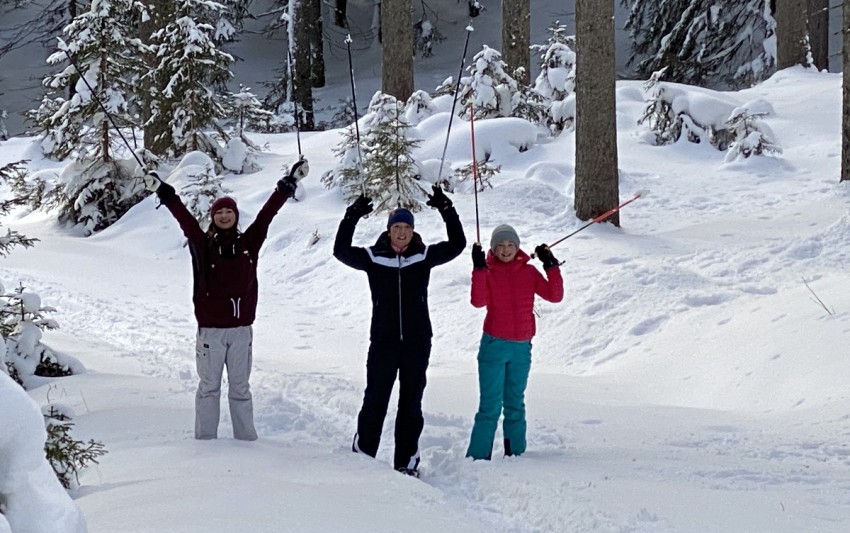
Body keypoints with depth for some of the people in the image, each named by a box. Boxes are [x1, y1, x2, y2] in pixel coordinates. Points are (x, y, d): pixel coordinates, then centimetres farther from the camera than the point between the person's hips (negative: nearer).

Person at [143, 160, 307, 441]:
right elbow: (183, 217, -11)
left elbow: (268, 213, 4)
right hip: (210, 330, -2)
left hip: (241, 329, 2)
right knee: (209, 387, 7)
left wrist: (288, 184, 4)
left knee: (240, 387, 12)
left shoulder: (248, 243, 4)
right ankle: (205, 439, 13)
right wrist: (163, 192, -21)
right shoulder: (202, 245, -2)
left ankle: (246, 437, 19)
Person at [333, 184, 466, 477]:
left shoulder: (424, 256, 2)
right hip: (383, 342, -1)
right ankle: (362, 455, 14)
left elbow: (457, 245, -1)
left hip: (417, 342, 1)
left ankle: (406, 462, 15)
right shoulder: (374, 258, 0)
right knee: (375, 401, 3)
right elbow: (341, 251, -7)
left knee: (411, 403, 7)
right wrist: (352, 217, -16)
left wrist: (447, 210, -9)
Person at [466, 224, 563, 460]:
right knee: (490, 406, -6)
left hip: (522, 347, 3)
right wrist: (479, 268, -26)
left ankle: (515, 453, 21)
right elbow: (478, 301, -19)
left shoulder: (528, 272, 6)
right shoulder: (488, 272, -2)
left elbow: (555, 296, -1)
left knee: (515, 404, 13)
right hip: (494, 346, -3)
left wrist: (551, 266, -9)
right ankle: (477, 456, -4)